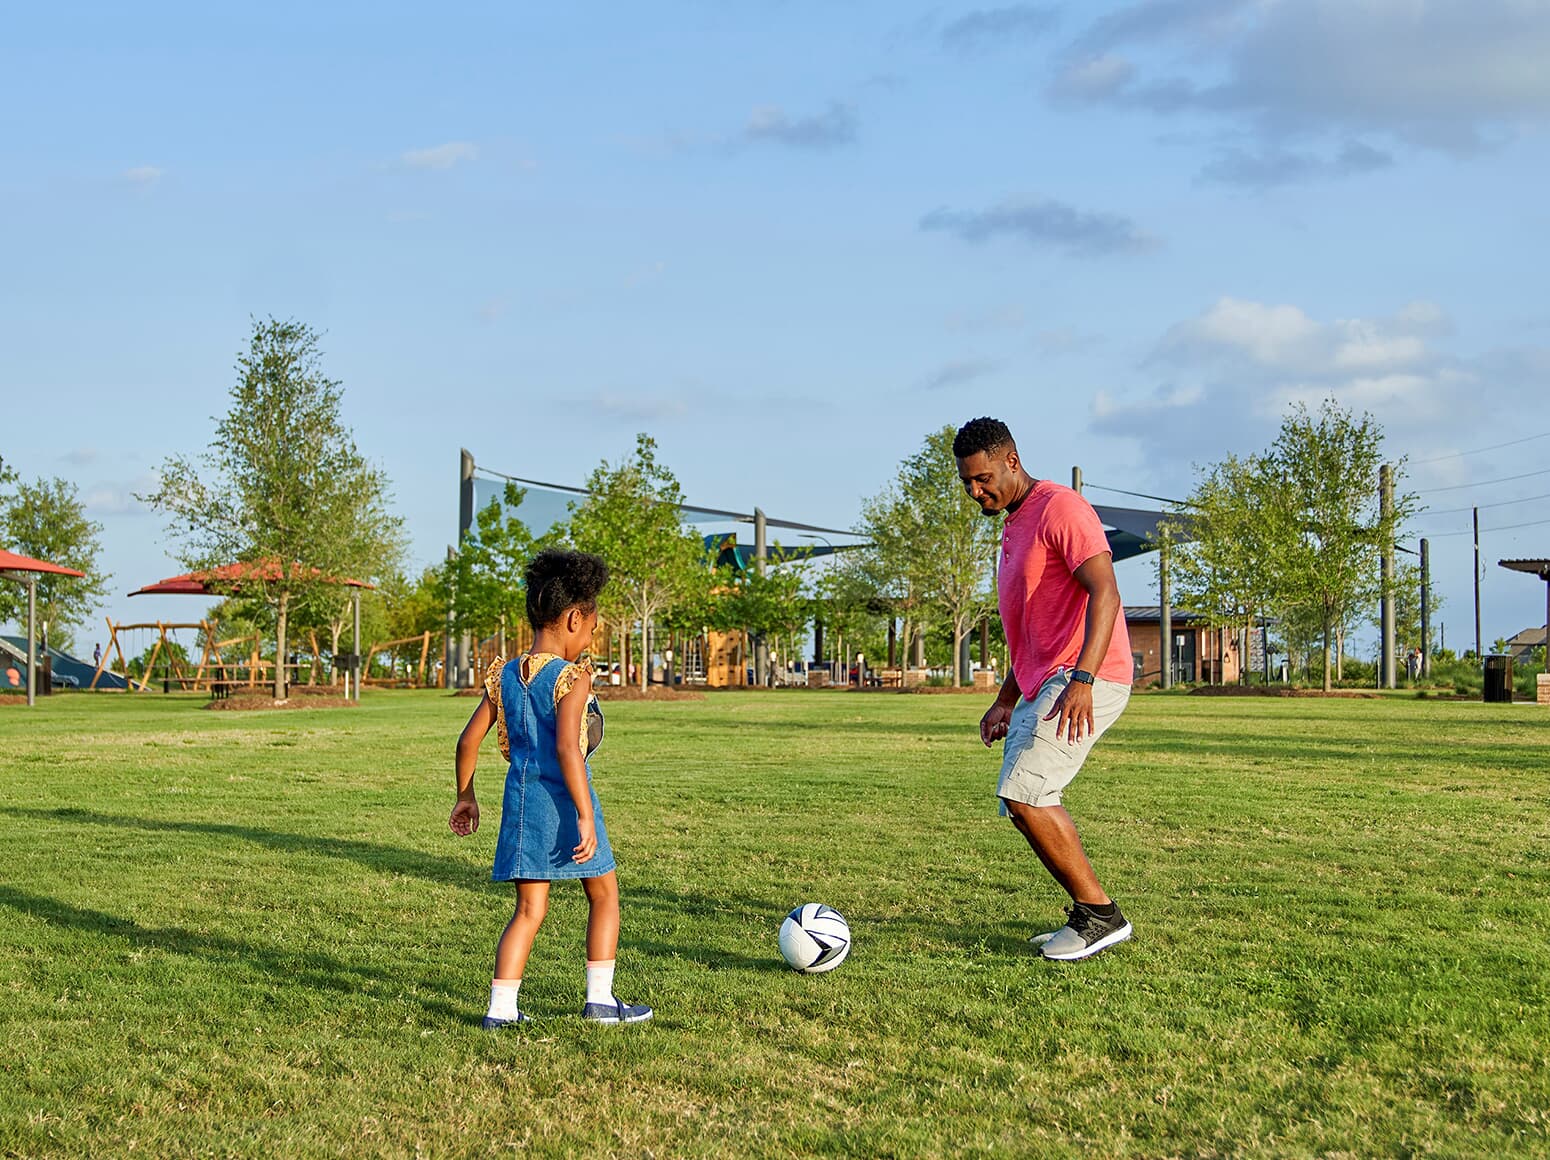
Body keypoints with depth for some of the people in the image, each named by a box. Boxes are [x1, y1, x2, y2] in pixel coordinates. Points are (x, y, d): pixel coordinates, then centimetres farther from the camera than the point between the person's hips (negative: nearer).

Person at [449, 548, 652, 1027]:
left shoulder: (504, 676, 7)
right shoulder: (572, 677, -12)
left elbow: (468, 740, 9)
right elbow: (567, 747, -23)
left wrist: (465, 796, 22)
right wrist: (586, 817, -24)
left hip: (521, 798, 6)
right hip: (563, 798, -6)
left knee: (529, 910, 12)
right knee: (604, 896, 14)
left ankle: (501, 1007, 6)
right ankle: (599, 998, 17)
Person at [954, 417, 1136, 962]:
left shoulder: (1059, 508, -10)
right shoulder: (1014, 526, 21)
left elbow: (1104, 593, -21)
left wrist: (1082, 680, -31)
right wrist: (1005, 702, 25)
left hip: (1083, 681, -10)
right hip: (1042, 684, 10)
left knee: (1022, 797, -16)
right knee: (1032, 804, 9)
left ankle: (1101, 915, -7)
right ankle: (1090, 916, 16)